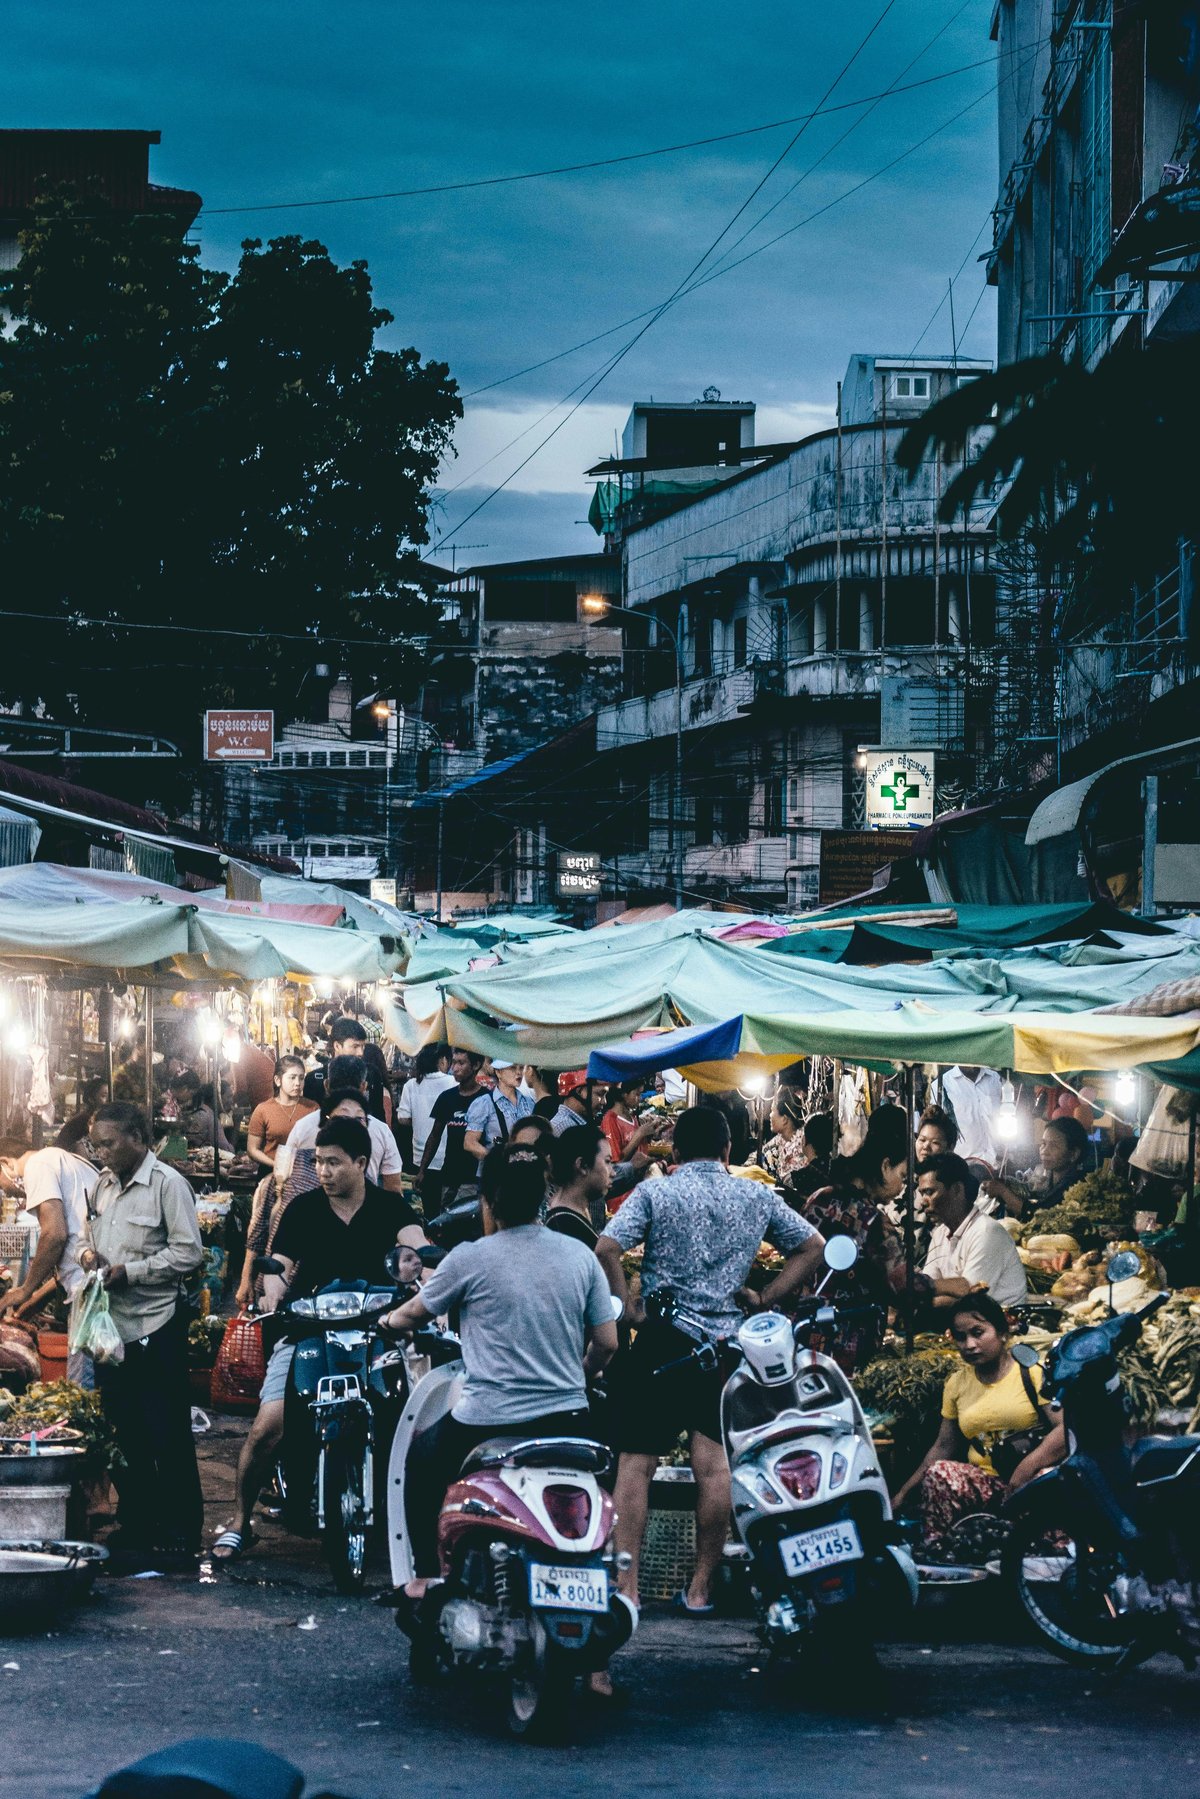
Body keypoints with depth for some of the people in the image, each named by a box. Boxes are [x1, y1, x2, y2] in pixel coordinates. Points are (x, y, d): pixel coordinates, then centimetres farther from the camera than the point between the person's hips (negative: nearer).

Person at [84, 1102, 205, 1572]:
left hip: (156, 1326, -7)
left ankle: (180, 1536, 4)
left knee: (169, 1437, -2)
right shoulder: (104, 1183, 12)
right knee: (125, 1433, 12)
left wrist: (127, 1272, -18)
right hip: (111, 1325, 7)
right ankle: (136, 1528, 21)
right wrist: (90, 1253, 0)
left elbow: (189, 1254, -15)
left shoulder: (167, 1184, -11)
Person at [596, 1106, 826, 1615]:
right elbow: (813, 1246, 14)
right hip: (726, 1343, 3)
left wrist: (627, 1309, -6)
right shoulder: (758, 1197, 9)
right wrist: (765, 1299, 10)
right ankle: (701, 1587, 7)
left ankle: (626, 1586, -4)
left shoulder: (654, 1192, -1)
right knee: (714, 1464, 4)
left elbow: (607, 1248, -14)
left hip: (661, 1339, -3)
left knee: (636, 1461, 0)